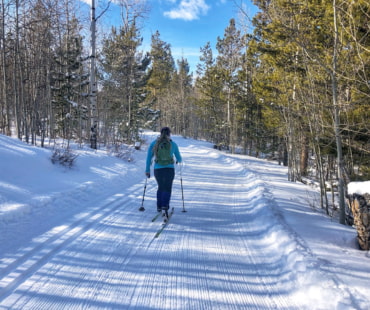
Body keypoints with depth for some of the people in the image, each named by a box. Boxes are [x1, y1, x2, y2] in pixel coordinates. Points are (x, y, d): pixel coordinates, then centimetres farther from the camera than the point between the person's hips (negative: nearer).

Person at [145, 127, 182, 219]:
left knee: (161, 187, 23)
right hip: (169, 169, -2)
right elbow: (179, 158, 10)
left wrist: (147, 170, 7)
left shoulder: (154, 143, 2)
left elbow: (149, 157, 1)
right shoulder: (173, 144, 0)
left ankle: (159, 207, 26)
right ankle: (165, 207, -19)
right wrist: (179, 161, 34)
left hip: (157, 169, 2)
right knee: (167, 189, 1)